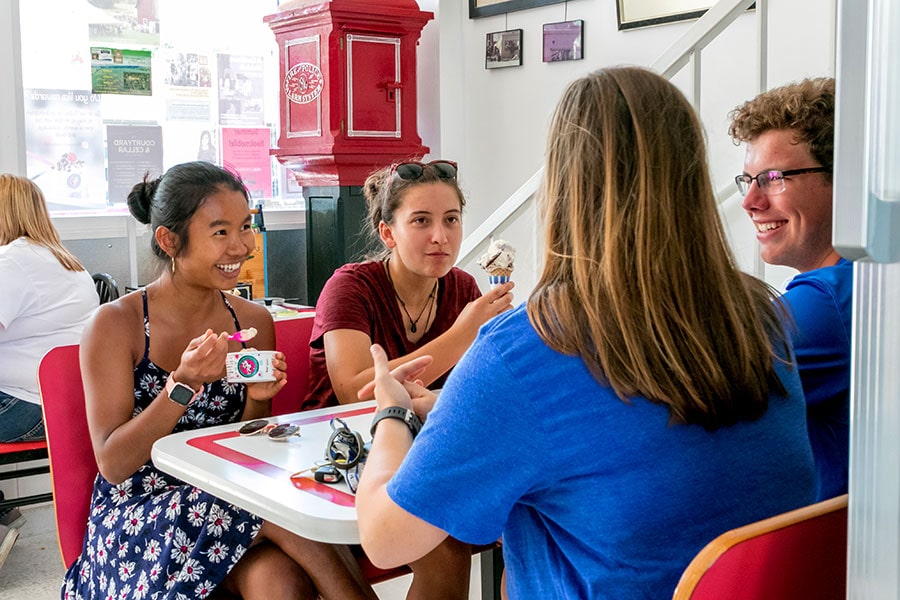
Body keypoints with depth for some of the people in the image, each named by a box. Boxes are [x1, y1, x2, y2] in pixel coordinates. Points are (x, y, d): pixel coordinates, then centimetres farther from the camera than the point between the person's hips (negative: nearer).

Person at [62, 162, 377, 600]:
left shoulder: (253, 322, 5)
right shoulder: (115, 325, -6)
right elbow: (113, 465, -10)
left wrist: (257, 400, -11)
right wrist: (183, 386, -22)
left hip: (230, 505, 3)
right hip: (137, 521, -3)